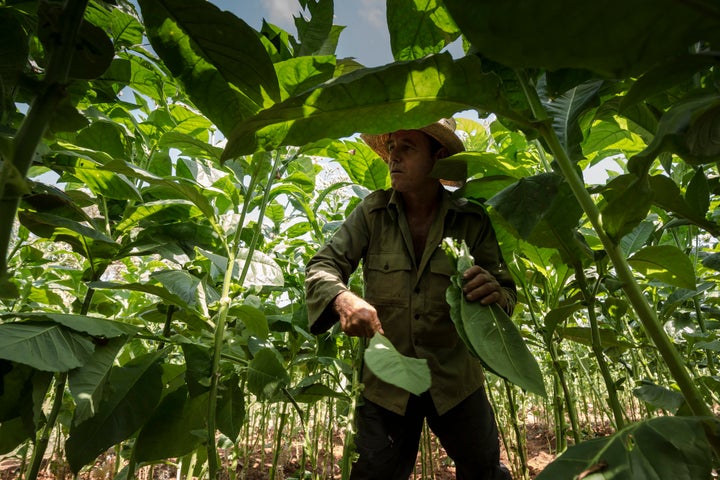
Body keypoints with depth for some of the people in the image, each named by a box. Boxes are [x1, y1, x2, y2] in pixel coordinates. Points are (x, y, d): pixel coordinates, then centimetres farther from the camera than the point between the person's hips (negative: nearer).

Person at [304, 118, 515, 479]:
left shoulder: (471, 221, -11)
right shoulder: (372, 212, -10)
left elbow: (506, 290, -6)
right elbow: (322, 265, -11)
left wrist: (496, 294, -31)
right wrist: (343, 299, -33)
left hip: (455, 381, 1)